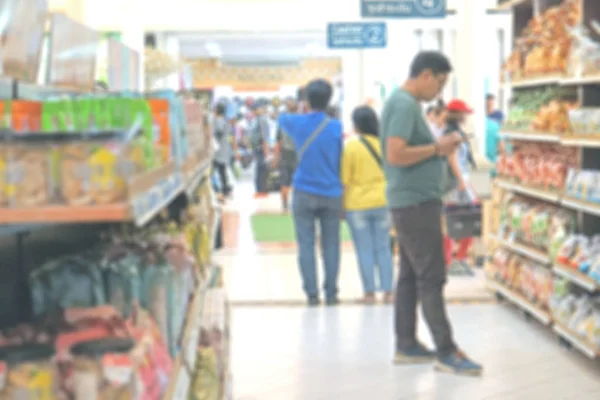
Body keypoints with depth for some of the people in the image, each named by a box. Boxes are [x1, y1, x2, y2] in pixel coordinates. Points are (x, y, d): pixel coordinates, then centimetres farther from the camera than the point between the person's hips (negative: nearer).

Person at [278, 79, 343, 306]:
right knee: (330, 245, 5)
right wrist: (340, 184, 11)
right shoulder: (336, 127, -4)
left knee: (306, 244, 3)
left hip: (304, 193, 0)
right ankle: (331, 293, 7)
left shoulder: (297, 123, -3)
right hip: (331, 194, 0)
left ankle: (312, 293, 1)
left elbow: (282, 119, 21)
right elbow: (342, 160, 1)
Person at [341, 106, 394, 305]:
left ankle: (369, 293, 6)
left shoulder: (351, 146, -10)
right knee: (383, 248, 10)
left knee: (365, 250, 4)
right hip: (383, 202, 3)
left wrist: (342, 206, 2)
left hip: (357, 204, -3)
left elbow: (344, 180, -8)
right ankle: (388, 291, 9)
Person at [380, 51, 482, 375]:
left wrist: (438, 149, 9)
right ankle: (445, 352, -5)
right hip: (416, 202, -10)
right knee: (431, 278, -8)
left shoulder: (403, 103, 16)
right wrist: (437, 148, -15)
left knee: (411, 275, 13)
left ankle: (406, 345, 19)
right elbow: (395, 155, -25)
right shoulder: (405, 105, -16)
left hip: (411, 203, 10)